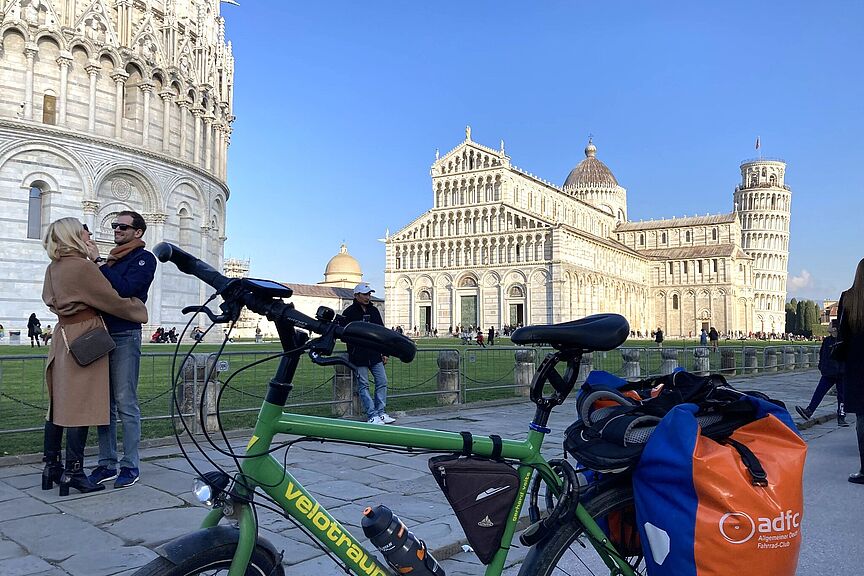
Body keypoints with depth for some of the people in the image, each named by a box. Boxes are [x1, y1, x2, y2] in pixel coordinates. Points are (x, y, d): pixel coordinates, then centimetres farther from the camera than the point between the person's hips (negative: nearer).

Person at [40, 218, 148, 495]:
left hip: (64, 336, 9)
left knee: (58, 403, 12)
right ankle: (73, 472, 1)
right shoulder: (82, 267, -15)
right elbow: (114, 302, -11)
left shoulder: (53, 268, 11)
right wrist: (140, 310, 4)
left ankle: (51, 466, 19)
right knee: (81, 406, -4)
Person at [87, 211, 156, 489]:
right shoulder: (111, 260, 20)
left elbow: (125, 288, -16)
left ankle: (130, 465, 1)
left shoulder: (144, 258, 0)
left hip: (125, 336, -7)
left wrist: (99, 262, -12)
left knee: (126, 403, -5)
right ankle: (107, 463, 14)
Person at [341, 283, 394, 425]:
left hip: (375, 355, 6)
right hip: (359, 356, -5)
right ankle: (372, 415, 4)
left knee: (382, 382, 5)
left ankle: (380, 413, 15)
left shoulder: (374, 311, 13)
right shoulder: (349, 313, -5)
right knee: (363, 386, -1)